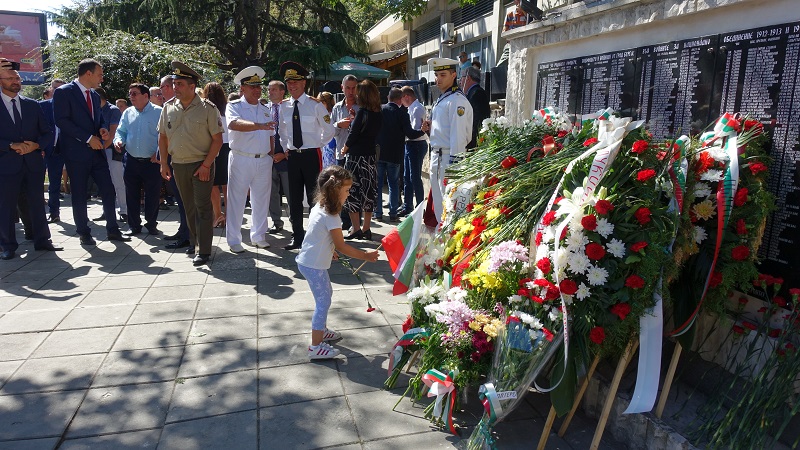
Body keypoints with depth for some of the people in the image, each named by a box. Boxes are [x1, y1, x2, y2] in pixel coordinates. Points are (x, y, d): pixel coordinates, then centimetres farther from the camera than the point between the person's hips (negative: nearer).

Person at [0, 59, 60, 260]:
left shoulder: (32, 105, 10)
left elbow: (48, 134, 9)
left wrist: (36, 145, -9)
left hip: (33, 162, 3)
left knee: (37, 204, 10)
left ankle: (42, 241, 20)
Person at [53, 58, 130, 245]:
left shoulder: (95, 95, 14)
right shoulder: (63, 92, -7)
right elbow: (61, 121, -15)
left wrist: (103, 130, -1)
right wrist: (88, 138, -17)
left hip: (96, 151, 6)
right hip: (77, 152, -6)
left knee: (108, 191, 4)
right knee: (79, 195, 3)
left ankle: (112, 230, 14)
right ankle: (84, 233, 15)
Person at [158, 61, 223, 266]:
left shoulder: (207, 108, -10)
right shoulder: (168, 107, 4)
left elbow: (217, 139, -10)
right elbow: (162, 136, 13)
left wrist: (206, 165, -15)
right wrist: (163, 163, 8)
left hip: (201, 164, -5)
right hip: (178, 165, 5)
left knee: (202, 207, -5)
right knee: (189, 206, 15)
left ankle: (204, 250, 0)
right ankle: (194, 241, 30)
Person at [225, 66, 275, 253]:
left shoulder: (266, 110, 14)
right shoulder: (234, 107, -4)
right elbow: (234, 124, -26)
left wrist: (272, 154, 7)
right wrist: (259, 125, -39)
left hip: (264, 161, 5)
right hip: (241, 159, -5)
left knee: (261, 200, 11)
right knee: (236, 201, 0)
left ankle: (258, 236, 24)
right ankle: (233, 240, 9)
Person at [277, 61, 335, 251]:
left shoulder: (315, 105, -5)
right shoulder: (284, 107, 6)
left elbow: (329, 130, 2)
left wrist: (317, 145, 3)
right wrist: (286, 148, 11)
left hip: (311, 156, -4)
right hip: (293, 156, 4)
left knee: (314, 198, 1)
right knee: (294, 199, 9)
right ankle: (297, 238, 20)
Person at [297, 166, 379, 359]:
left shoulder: (318, 207, 4)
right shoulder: (330, 216, -24)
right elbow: (341, 246, -20)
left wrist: (329, 250, 26)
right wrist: (365, 255, -12)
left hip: (309, 261, 10)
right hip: (314, 265, -10)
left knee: (326, 294, 23)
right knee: (323, 301, -2)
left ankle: (322, 330, 39)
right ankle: (316, 347, 6)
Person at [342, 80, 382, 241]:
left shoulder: (362, 112, -13)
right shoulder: (379, 115, 7)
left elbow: (353, 133, -11)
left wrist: (345, 148, 5)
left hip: (356, 156, -7)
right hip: (371, 156, 7)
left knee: (352, 192, 1)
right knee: (368, 192, 11)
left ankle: (356, 229, 1)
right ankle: (366, 229, 16)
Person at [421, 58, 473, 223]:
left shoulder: (457, 101, -13)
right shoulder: (440, 99, 17)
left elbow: (458, 134, -19)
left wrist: (453, 163, -21)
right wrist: (430, 128, 8)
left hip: (449, 156, -10)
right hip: (436, 155, 10)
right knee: (437, 199, 17)